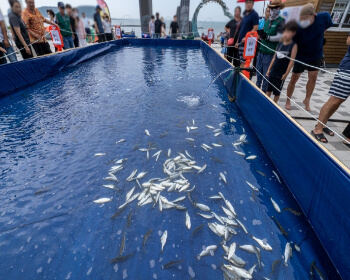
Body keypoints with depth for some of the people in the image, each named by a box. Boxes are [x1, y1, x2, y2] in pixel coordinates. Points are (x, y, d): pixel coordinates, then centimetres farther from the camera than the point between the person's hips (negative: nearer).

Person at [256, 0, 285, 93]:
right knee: (258, 72, 11)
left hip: (270, 53, -6)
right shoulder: (267, 20, 16)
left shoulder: (281, 21, -5)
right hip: (261, 51, 7)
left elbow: (280, 37, -14)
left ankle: (264, 91, 8)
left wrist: (267, 37, -25)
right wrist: (261, 35, 2)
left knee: (266, 75, -2)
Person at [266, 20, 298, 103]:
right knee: (268, 89, 11)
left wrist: (286, 73, -14)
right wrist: (269, 69, 8)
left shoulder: (293, 46, -8)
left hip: (281, 73, -4)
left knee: (277, 91, 6)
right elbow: (274, 57, 11)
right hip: (273, 71, 4)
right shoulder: (279, 44, 6)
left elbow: (292, 61, -11)